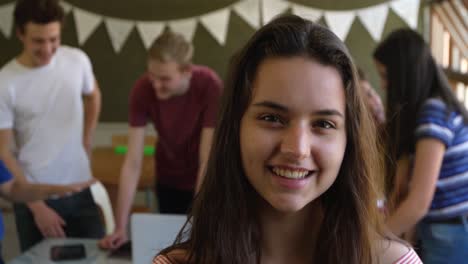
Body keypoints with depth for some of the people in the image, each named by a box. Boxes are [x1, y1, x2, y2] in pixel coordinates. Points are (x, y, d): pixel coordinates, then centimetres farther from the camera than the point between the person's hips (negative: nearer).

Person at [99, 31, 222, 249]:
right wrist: (121, 227, -26)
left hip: (208, 182, -2)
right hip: (169, 182, 2)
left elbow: (207, 161, -28)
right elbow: (132, 163, -22)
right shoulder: (142, 89, -24)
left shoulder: (210, 86, -30)